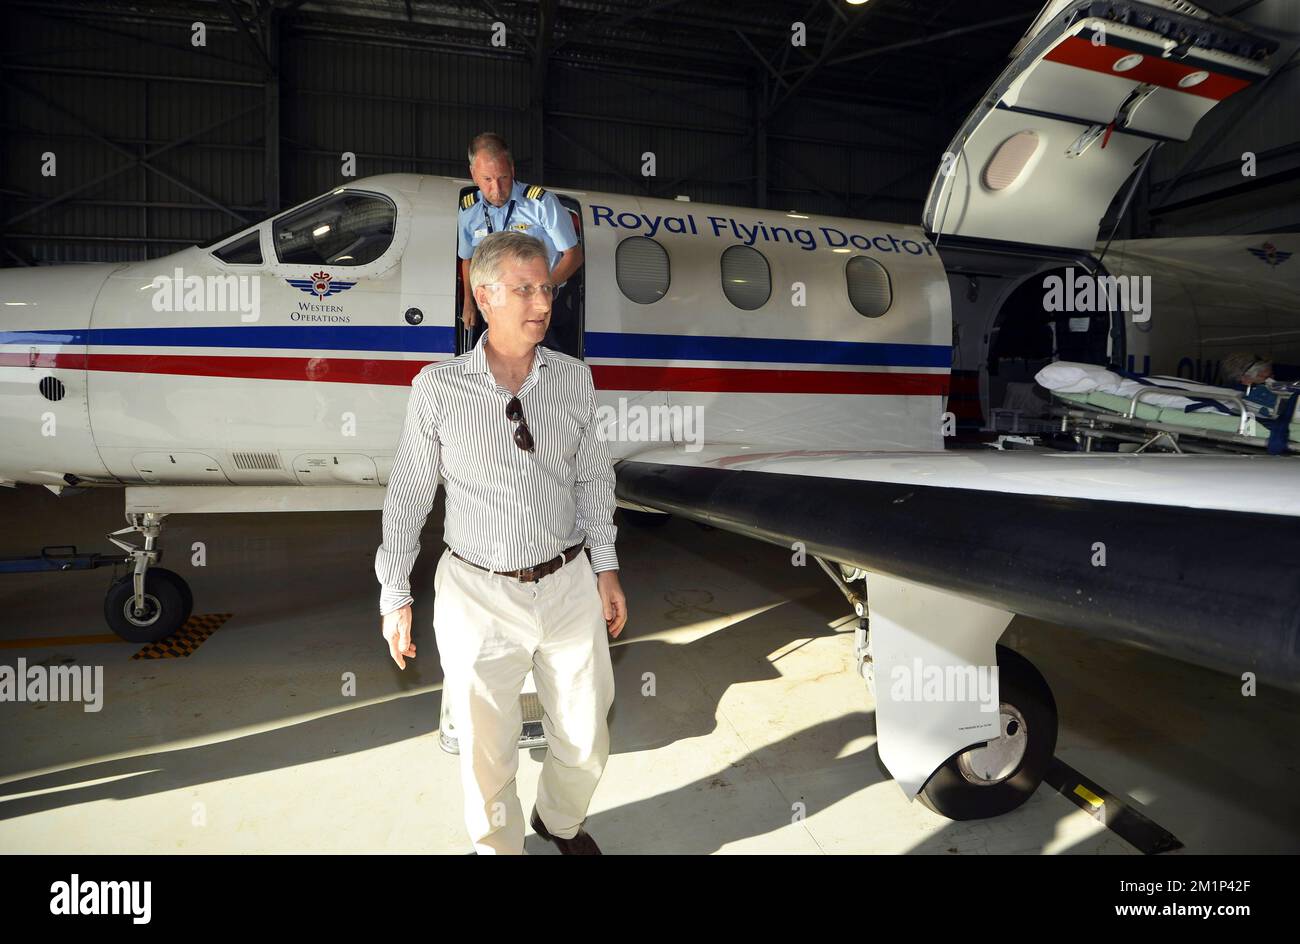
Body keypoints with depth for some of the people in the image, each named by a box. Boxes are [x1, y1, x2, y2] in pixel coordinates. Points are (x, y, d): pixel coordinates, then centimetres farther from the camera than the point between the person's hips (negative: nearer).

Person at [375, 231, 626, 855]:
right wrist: (394, 595, 1)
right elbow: (408, 494, -1)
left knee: (586, 742, 17)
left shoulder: (574, 378, -1)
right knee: (488, 752, 13)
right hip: (479, 596, -2)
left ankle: (560, 822, 50)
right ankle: (499, 847, 44)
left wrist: (606, 567, 8)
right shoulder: (438, 389, -9)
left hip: (569, 585, 3)